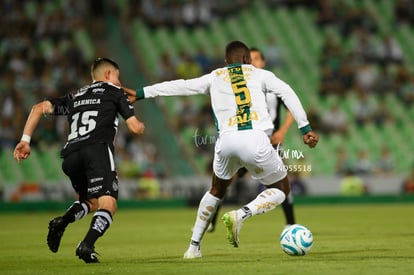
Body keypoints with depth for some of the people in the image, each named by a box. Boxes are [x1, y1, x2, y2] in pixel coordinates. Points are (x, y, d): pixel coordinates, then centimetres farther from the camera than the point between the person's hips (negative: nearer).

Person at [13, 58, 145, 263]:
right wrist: (141, 126, 39)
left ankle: (62, 222, -5)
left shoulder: (74, 97, 32)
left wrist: (25, 140, 17)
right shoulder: (114, 92, 20)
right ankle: (86, 246, -34)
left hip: (70, 156, 6)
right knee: (107, 205, -11)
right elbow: (135, 128, 15)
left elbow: (40, 108, 21)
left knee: (91, 202, 24)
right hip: (98, 149, -6)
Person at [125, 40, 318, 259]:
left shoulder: (214, 78, 24)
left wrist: (141, 93, 32)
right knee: (281, 189, 17)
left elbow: (178, 86, 24)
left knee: (217, 190, 30)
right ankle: (240, 215, -10)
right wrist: (305, 129, 6)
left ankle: (194, 246, 25)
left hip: (226, 140, 3)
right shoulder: (259, 74, 19)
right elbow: (288, 93, 7)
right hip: (255, 139, -3)